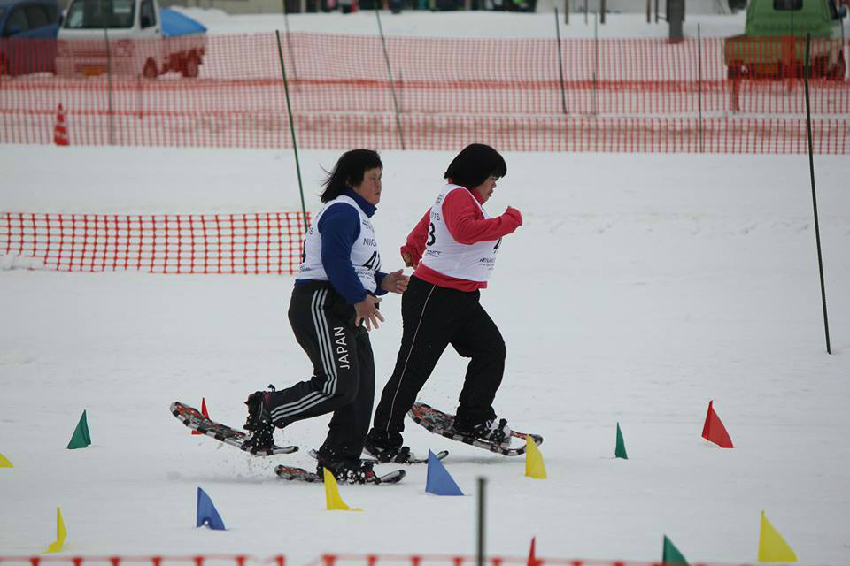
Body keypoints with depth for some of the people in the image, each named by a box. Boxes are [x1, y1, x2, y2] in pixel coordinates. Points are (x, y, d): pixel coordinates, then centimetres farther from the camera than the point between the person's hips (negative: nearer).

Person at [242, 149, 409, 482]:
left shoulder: (357, 216, 25)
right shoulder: (342, 211, -9)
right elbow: (334, 261, -23)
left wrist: (383, 283, 11)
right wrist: (360, 297, -26)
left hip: (349, 314, 11)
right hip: (320, 306, -11)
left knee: (362, 390, 2)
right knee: (339, 385, -19)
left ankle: (339, 460, 5)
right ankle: (266, 410, -5)